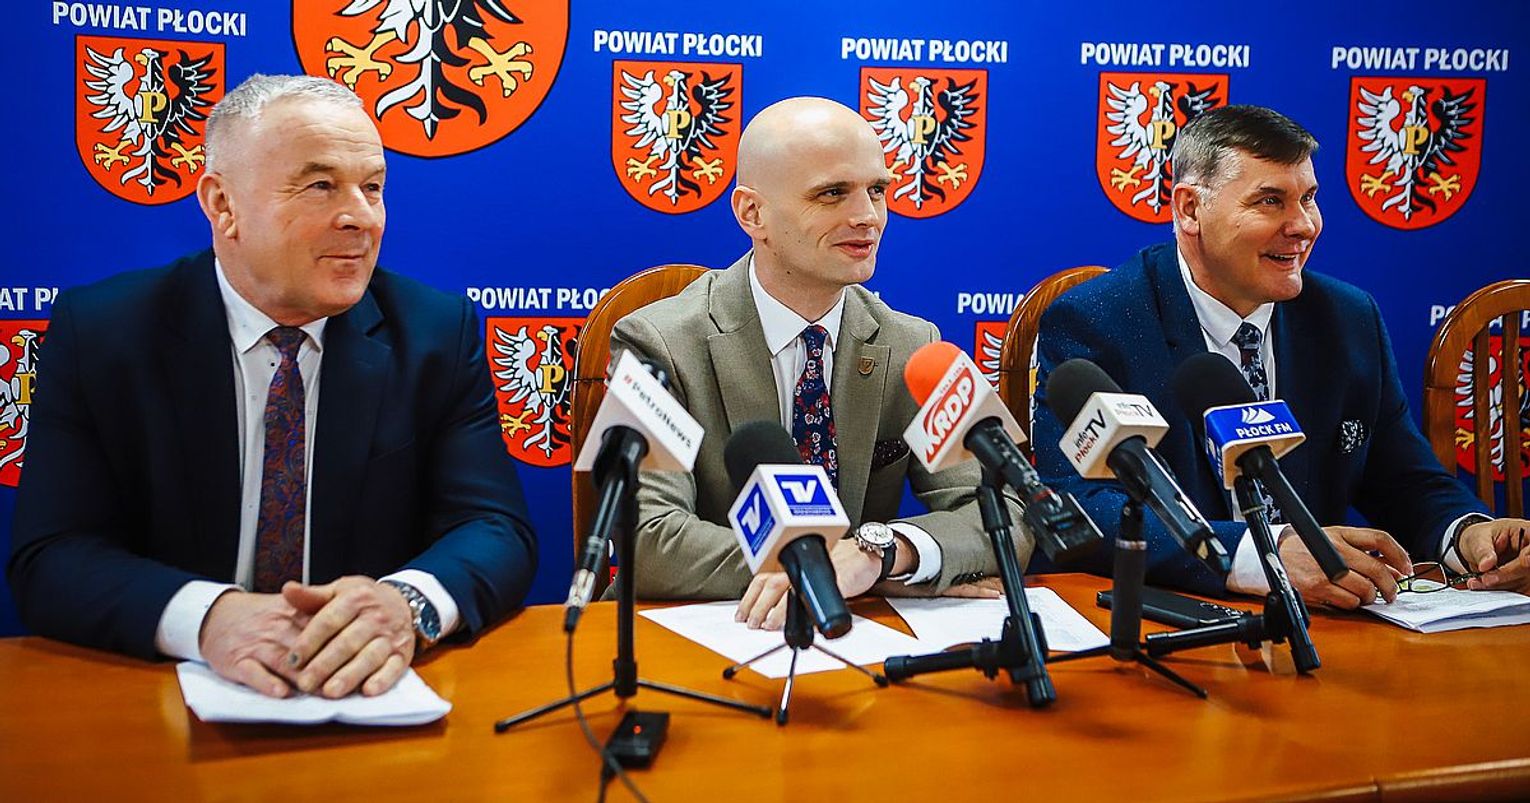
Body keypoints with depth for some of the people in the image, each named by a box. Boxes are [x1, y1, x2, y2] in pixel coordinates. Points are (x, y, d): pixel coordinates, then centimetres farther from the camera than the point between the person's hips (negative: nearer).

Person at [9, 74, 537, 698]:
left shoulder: (438, 334, 2)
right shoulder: (96, 335, -1)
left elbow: (497, 530, -4)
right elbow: (49, 560, -7)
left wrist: (408, 602, -26)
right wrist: (207, 617, -27)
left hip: (378, 696, 2)